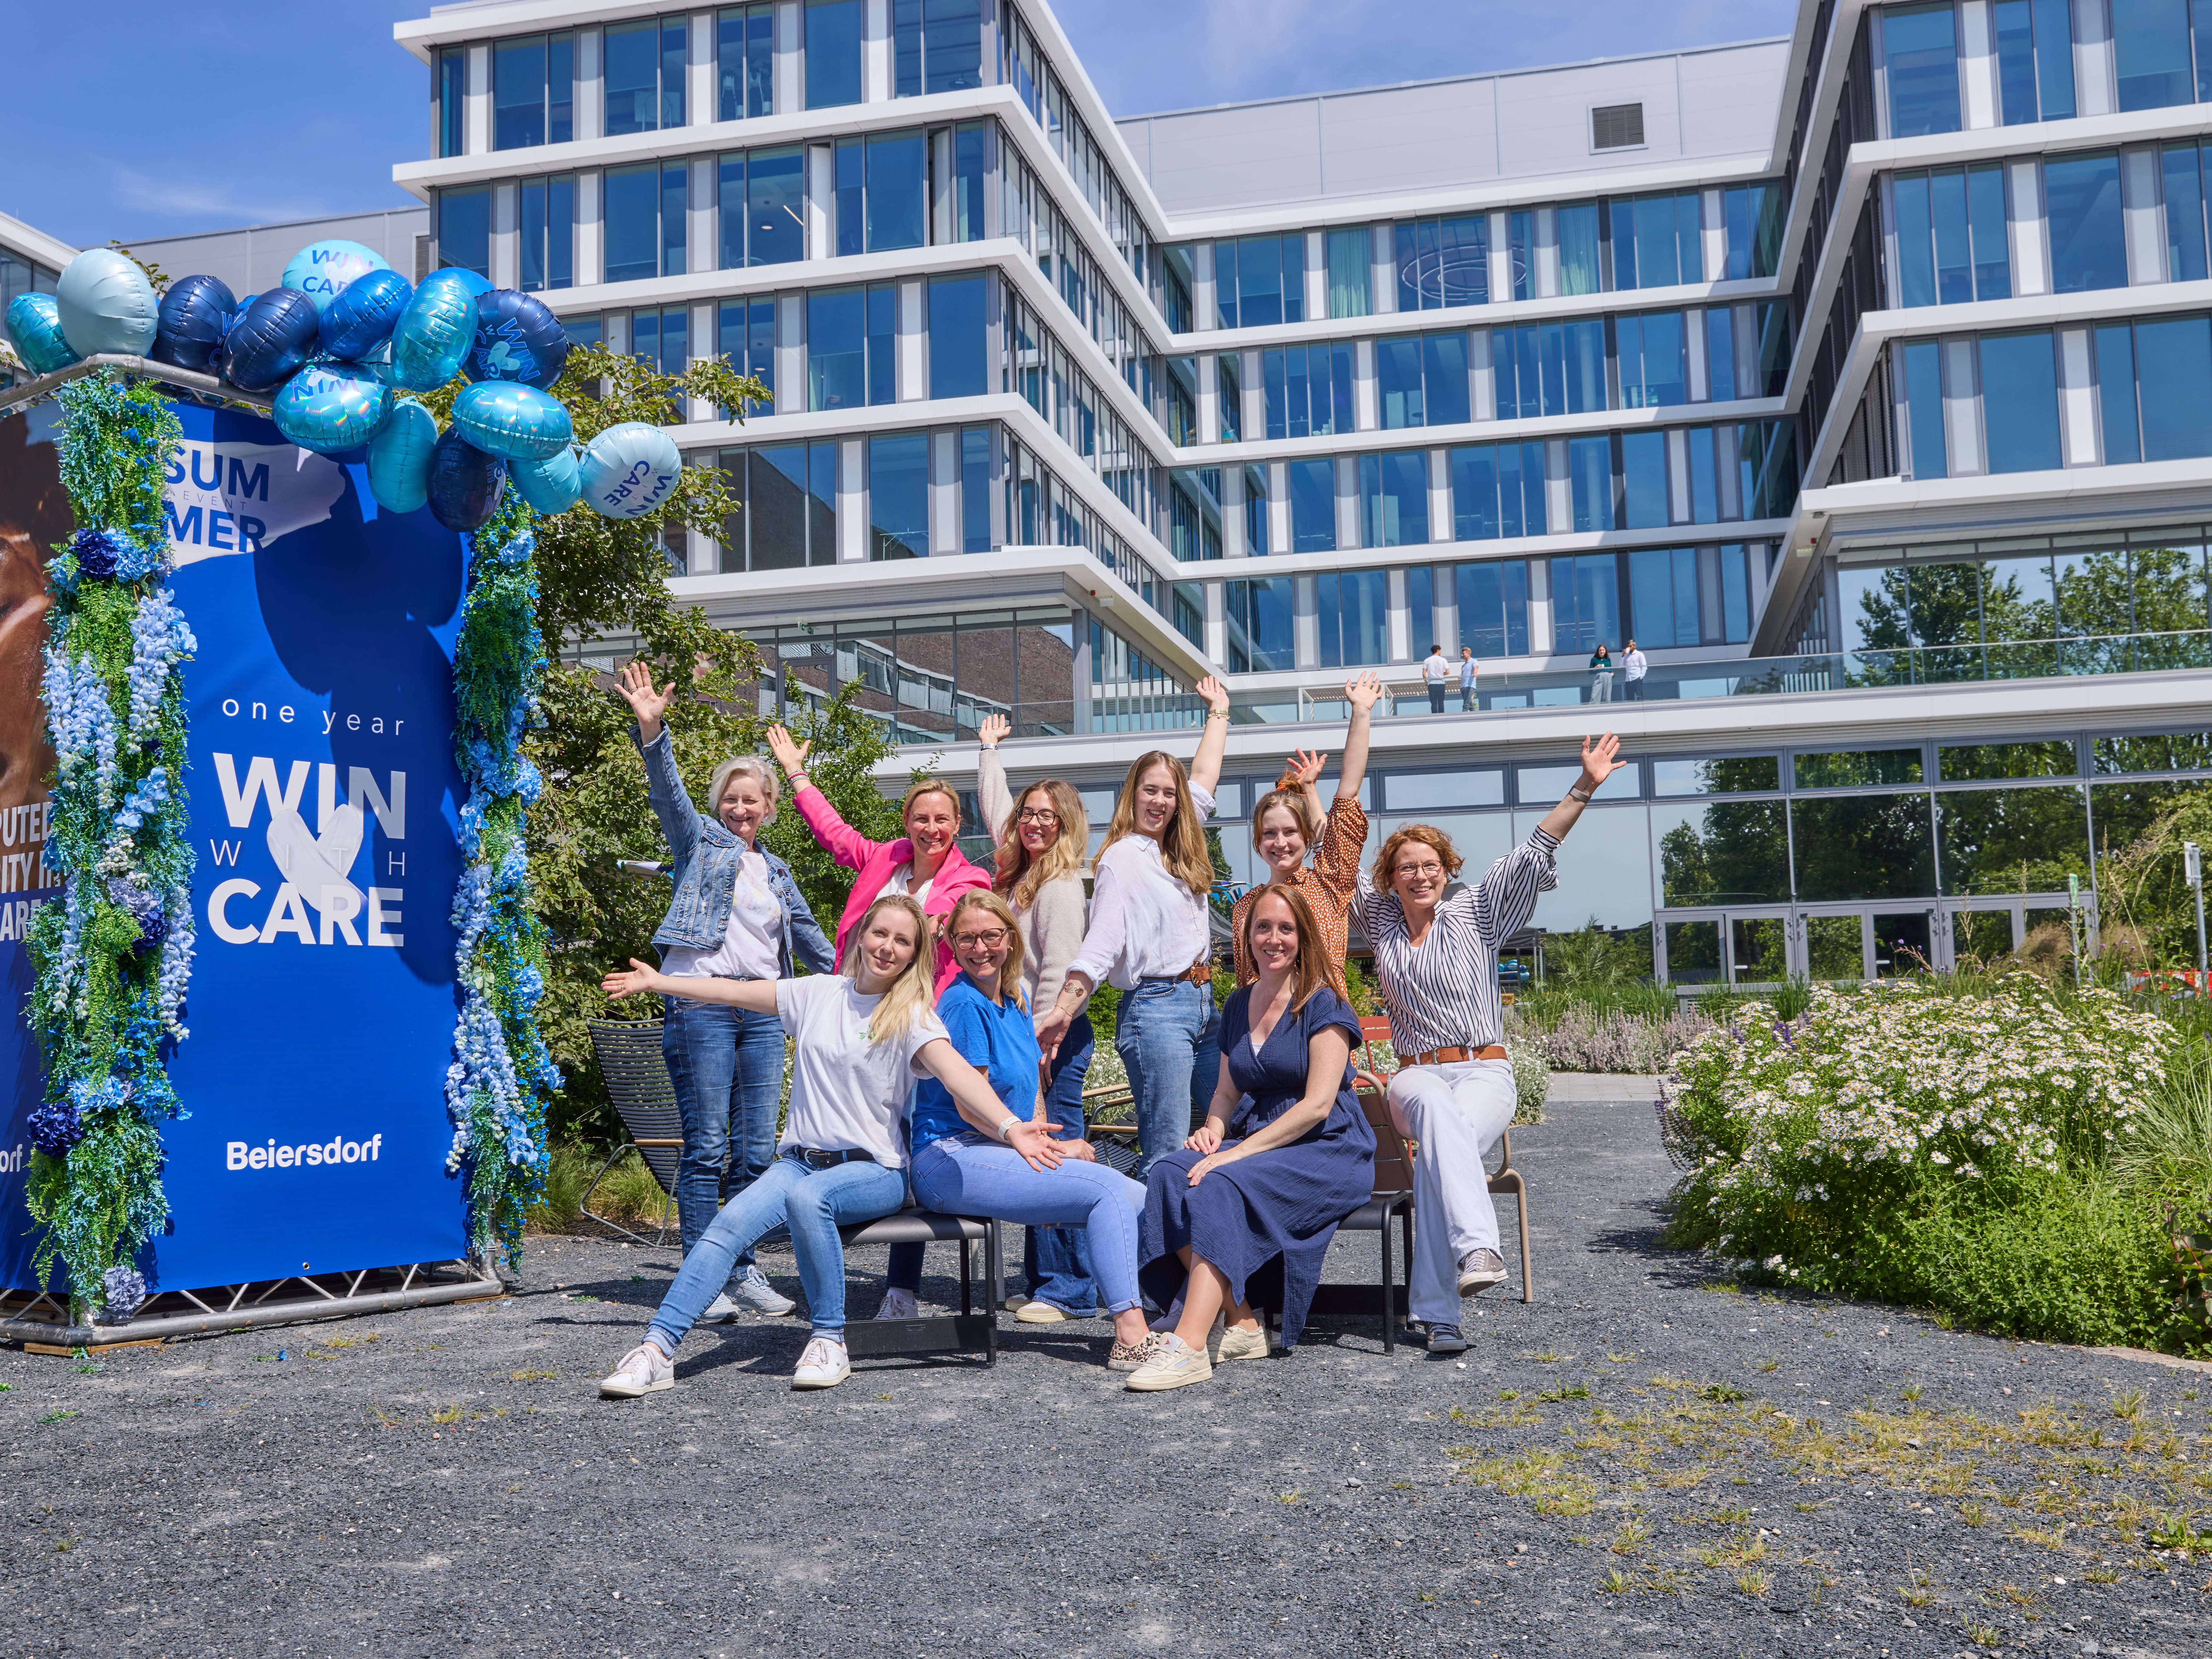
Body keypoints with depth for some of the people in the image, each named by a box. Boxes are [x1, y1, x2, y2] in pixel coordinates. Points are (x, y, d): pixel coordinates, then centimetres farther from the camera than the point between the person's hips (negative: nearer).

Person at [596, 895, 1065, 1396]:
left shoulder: (911, 1015, -3)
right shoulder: (820, 993, 10)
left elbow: (958, 1072, -20)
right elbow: (735, 992, 20)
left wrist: (1009, 1126, -37)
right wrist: (659, 982, 25)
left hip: (873, 1170, -4)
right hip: (799, 1160, 4)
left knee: (807, 1197, -36)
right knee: (731, 1222, -23)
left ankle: (830, 1341, -22)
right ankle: (657, 1350, -24)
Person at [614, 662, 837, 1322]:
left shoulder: (777, 871, 23)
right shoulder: (701, 840, 8)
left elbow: (810, 937, 31)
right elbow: (667, 790, -8)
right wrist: (651, 730, -24)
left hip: (763, 1011, 5)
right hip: (700, 1002, -5)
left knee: (757, 1149, 4)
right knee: (706, 1146, -6)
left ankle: (744, 1272, 13)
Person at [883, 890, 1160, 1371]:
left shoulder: (1014, 1002, 15)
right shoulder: (964, 1003, -11)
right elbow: (970, 1105, -14)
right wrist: (1053, 1149, -12)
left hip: (997, 1153, 9)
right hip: (949, 1162, -9)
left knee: (1141, 1202, -3)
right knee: (1109, 1188, -21)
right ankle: (1131, 1337, -23)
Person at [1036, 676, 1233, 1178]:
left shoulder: (1179, 850, 16)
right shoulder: (1122, 858, -5)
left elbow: (1203, 778, 30)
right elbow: (1100, 943, -14)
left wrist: (1219, 711, 39)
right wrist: (1063, 1010, -25)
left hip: (1203, 1005, 8)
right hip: (1155, 1009, -8)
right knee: (1165, 1154, -10)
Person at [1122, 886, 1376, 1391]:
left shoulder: (1324, 1005, -6)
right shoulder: (1239, 1005, 15)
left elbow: (1317, 1105, -15)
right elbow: (1227, 1091, 23)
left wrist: (1238, 1152, -21)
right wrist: (1213, 1130, -1)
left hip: (1328, 1152, -6)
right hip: (1254, 1143, 6)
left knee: (1220, 1188, -33)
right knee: (1169, 1176, -23)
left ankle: (1189, 1345, -39)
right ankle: (1240, 1324, -21)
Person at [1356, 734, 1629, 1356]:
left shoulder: (1475, 914, 6)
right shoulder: (1382, 922, 13)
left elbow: (1533, 853, 0)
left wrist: (1584, 789, -6)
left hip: (1485, 1073, -1)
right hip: (1416, 1075, 1)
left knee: (1438, 1148, -35)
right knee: (1435, 1107, -38)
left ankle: (1438, 1310, -40)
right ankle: (1478, 1248, -54)